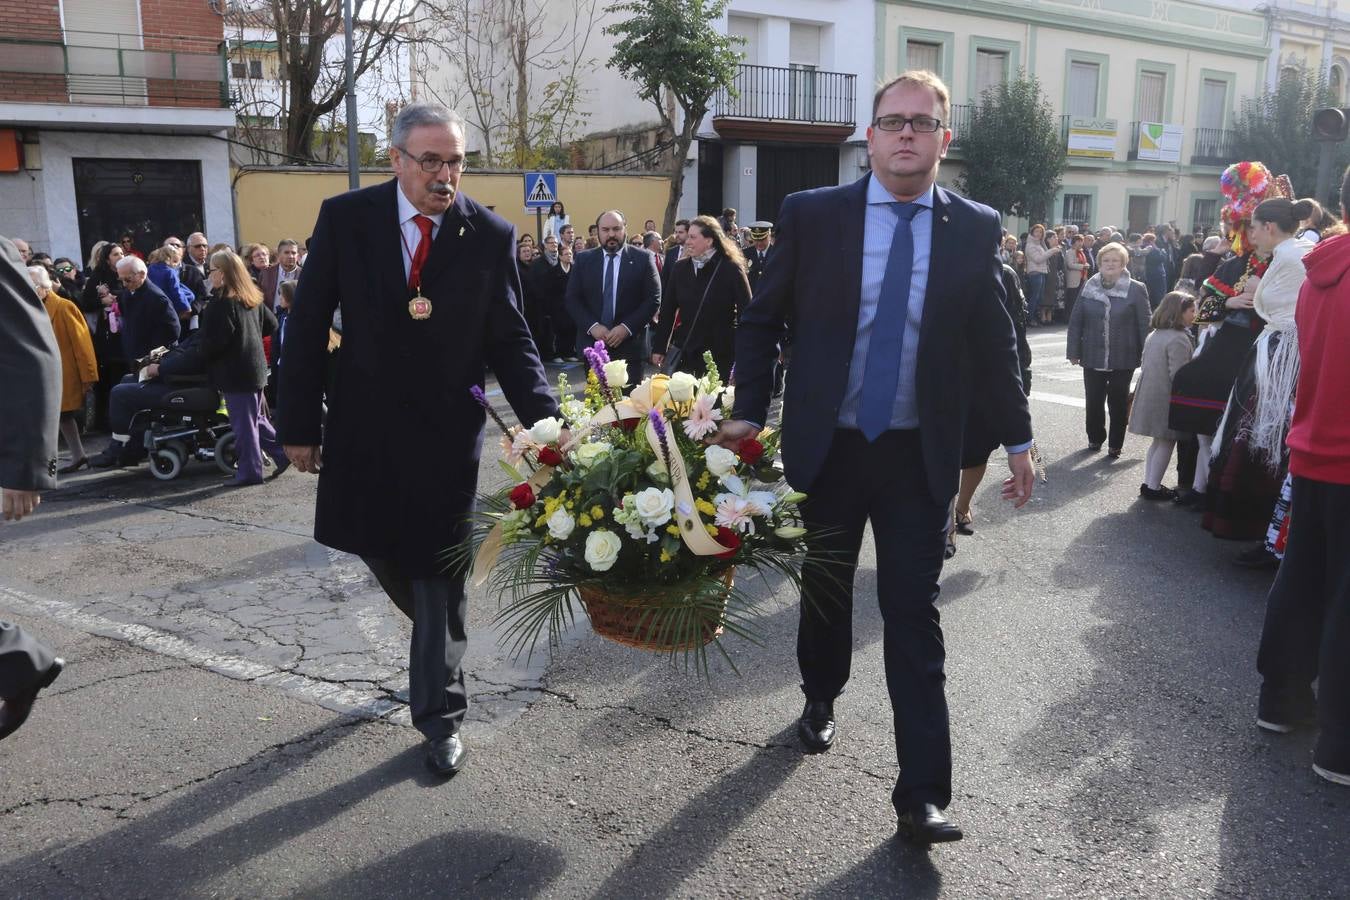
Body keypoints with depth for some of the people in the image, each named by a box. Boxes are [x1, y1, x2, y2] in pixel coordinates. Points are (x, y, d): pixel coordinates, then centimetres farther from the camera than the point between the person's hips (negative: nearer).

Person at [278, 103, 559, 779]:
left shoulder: (490, 236, -8)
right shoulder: (345, 219, -6)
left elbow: (509, 340, -6)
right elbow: (308, 325, -2)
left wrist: (547, 423, -20)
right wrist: (299, 424, -4)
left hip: (447, 432, -2)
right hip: (365, 425, 2)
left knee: (440, 572, 3)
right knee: (376, 546, 18)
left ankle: (440, 716, 18)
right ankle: (438, 631, 49)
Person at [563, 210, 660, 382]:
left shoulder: (643, 259, 2)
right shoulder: (584, 260, 9)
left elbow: (653, 300, -2)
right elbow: (572, 299, 6)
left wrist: (627, 328, -12)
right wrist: (592, 326, -9)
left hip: (630, 345, -2)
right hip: (592, 344, 2)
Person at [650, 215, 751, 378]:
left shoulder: (731, 269, -6)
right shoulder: (681, 268, 6)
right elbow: (667, 309, 10)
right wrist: (659, 347, 7)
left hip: (720, 354, -3)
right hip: (686, 353, 4)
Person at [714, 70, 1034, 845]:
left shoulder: (975, 229, -1)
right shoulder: (812, 215, -3)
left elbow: (995, 341, 7)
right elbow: (764, 320, 1)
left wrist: (1018, 438, 10)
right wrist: (749, 412, -6)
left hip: (920, 455, 0)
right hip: (826, 445, 1)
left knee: (915, 615, 0)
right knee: (825, 586, 19)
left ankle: (923, 794, 6)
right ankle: (821, 699, 46)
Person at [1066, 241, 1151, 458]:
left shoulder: (1136, 290, -3)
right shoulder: (1088, 288, 3)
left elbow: (1145, 324, -3)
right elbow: (1075, 322, 5)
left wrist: (1147, 355, -6)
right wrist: (1073, 351, 2)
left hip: (1123, 359, -2)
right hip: (1093, 357, 2)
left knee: (1118, 403, 6)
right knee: (1094, 401, 10)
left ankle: (1115, 444, 18)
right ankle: (1095, 438, 29)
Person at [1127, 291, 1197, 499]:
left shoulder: (1153, 335, 10)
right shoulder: (1179, 339, -17)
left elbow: (1143, 365, 17)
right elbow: (1178, 375, -21)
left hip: (1149, 396, 8)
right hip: (1165, 399, -8)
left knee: (1157, 442, 19)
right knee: (1166, 443, 3)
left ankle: (1148, 483, 21)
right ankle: (1153, 488, 7)